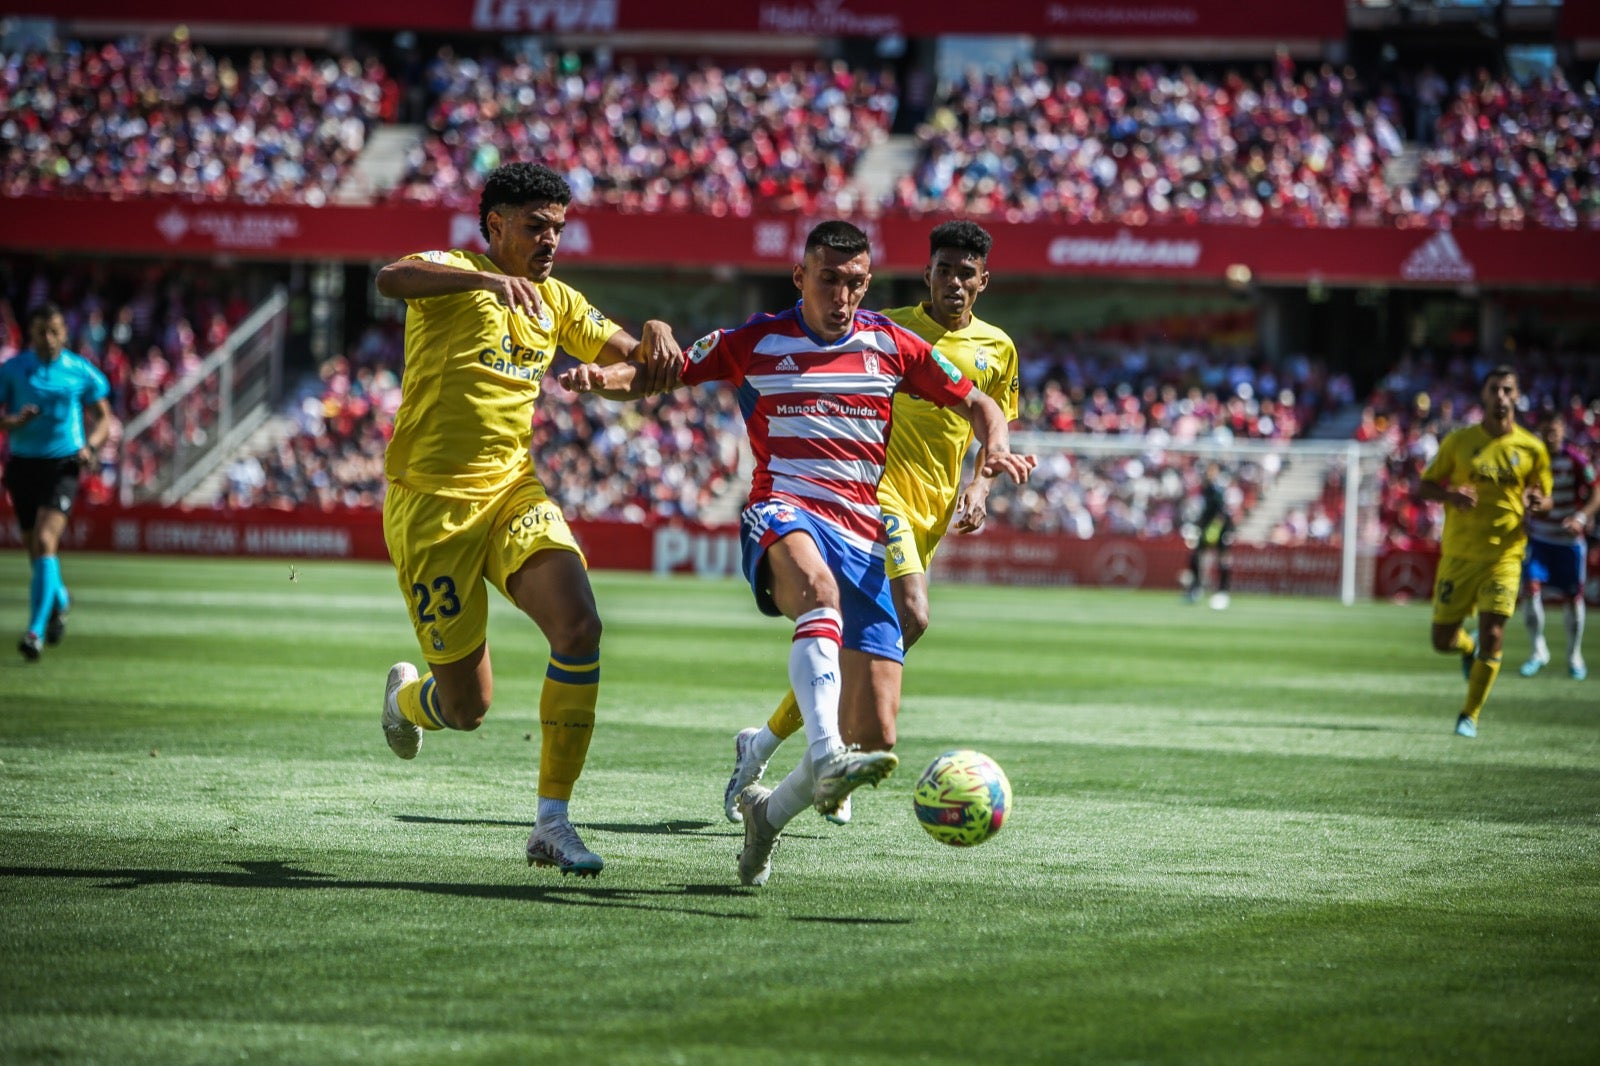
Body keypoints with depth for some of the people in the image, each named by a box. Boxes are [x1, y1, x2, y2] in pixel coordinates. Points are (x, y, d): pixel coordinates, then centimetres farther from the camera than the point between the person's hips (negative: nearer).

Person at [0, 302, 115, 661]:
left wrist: (90, 446, -9)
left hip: (63, 465, -2)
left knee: (44, 541, -19)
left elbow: (104, 419, 10)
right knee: (37, 549, 10)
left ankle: (36, 632, -21)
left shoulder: (81, 372, 0)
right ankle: (59, 599, 43)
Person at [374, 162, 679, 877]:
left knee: (579, 627, -22)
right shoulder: (453, 275, -7)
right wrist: (489, 279, -46)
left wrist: (655, 334, -4)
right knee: (467, 708, -3)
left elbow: (630, 357, 21)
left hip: (514, 490, 5)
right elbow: (391, 280, -30)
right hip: (431, 499, -5)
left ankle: (552, 822, -14)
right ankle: (406, 696, 37)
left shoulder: (556, 302, 14)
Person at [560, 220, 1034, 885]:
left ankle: (770, 809, 23)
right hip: (782, 516, -3)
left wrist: (996, 448, -3)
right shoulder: (754, 343, 8)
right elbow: (651, 377, 12)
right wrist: (601, 377, -11)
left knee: (875, 736, -5)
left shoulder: (890, 346, 12)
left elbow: (977, 405, 20)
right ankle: (825, 757, -59)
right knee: (820, 587, -43)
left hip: (863, 539, 3)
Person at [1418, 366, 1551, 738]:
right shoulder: (1459, 441, 1)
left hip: (1504, 556, -1)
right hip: (1459, 553, 1)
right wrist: (1450, 494, -15)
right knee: (1442, 641, 2)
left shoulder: (1531, 448, 1)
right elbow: (1424, 486, 6)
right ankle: (1469, 650, 40)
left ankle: (1470, 716, 1)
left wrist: (1537, 503, -15)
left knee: (1492, 635, -14)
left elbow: (1545, 498, 10)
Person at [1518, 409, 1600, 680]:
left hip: (1570, 539, -1)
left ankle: (1575, 656, 24)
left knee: (1574, 597, 5)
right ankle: (1538, 651, -3)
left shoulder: (1576, 460, -12)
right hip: (1538, 538, 1)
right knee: (1531, 588, -16)